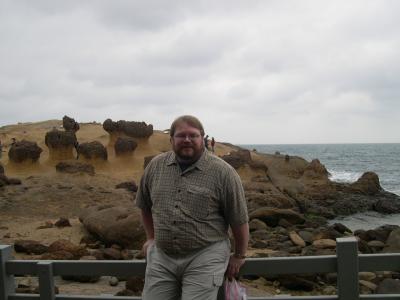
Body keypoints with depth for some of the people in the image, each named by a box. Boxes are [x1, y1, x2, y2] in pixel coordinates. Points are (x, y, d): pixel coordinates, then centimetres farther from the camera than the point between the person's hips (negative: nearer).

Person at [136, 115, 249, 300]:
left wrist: (238, 256, 6)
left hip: (205, 258, -4)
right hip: (160, 257, 4)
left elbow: (239, 219, -1)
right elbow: (145, 205, 20)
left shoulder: (222, 172, -7)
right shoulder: (155, 166, 5)